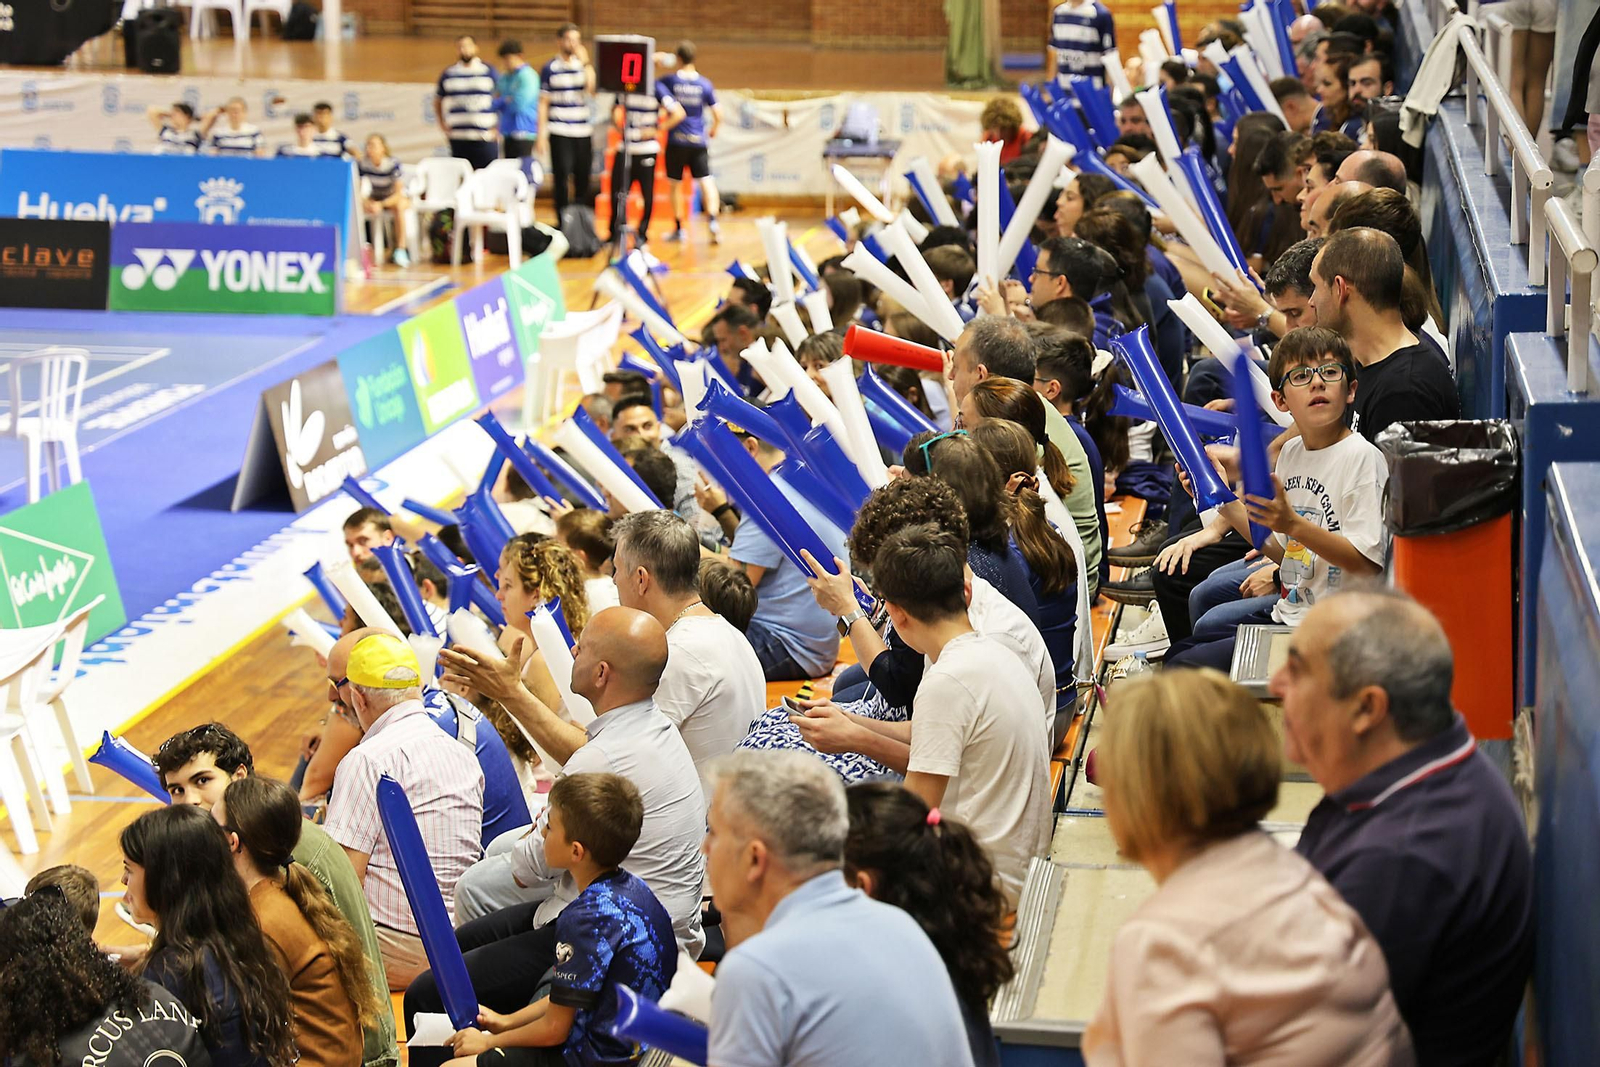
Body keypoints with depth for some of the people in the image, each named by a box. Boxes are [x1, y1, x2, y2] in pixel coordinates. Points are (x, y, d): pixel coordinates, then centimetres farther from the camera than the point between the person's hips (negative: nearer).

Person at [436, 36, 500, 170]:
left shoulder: (489, 72, 5)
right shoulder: (448, 74, 10)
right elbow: (437, 101, 20)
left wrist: (496, 128, -1)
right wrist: (443, 126, 9)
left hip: (484, 137, -2)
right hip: (458, 138, 2)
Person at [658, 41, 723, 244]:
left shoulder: (668, 81, -5)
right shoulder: (705, 84, 0)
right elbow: (718, 115, 1)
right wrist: (713, 129, 21)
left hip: (676, 140, -1)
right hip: (699, 140, 1)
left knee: (675, 184, 10)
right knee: (706, 180, 0)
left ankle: (678, 227, 14)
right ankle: (712, 218, -21)